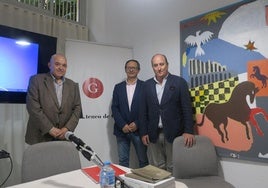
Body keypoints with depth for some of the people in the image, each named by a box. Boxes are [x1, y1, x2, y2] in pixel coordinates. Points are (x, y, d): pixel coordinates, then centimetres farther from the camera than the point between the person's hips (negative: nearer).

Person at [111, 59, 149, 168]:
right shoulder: (118, 87, 8)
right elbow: (114, 108, 2)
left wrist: (137, 124, -10)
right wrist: (122, 125, -9)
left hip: (139, 130, -2)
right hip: (122, 130, 2)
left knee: (143, 160, 8)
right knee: (123, 161, 10)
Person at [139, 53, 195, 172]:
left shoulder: (179, 82, -2)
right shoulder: (147, 85, 7)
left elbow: (187, 108, -4)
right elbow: (143, 111, 7)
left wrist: (188, 131, -9)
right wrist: (143, 132, 3)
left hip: (174, 133, -2)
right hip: (153, 134, 3)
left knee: (173, 168, 6)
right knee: (156, 168, 10)